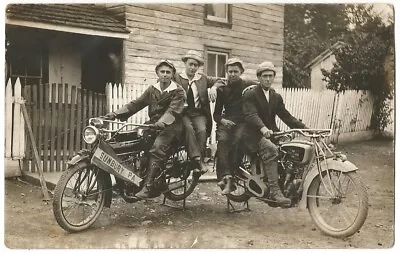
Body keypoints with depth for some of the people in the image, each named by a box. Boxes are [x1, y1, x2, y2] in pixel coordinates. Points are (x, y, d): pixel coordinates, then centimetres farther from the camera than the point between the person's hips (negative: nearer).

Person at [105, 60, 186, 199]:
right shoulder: (152, 89, 14)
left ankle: (149, 186, -36)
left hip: (171, 126, -6)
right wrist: (116, 113, -9)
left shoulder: (178, 91, -2)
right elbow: (136, 103, 5)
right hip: (153, 124, 6)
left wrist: (162, 122, -40)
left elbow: (173, 110, -19)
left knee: (157, 147, -33)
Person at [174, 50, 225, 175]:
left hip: (199, 113, 2)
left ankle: (200, 160, -24)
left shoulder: (203, 79, 17)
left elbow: (219, 81, 15)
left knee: (202, 130, -28)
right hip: (183, 113, -2)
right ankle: (197, 160, -36)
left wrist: (214, 87, -6)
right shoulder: (177, 78, 9)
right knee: (188, 128, -32)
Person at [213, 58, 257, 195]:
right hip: (226, 122, 2)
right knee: (222, 140, -30)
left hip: (243, 122, -2)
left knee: (236, 142, -31)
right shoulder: (222, 89, 15)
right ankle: (227, 176, -37)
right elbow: (216, 113, 14)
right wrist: (222, 120, -8)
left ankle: (227, 178, -31)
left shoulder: (249, 86, 9)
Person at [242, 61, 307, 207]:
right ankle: (274, 191, -39)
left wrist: (304, 128, -1)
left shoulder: (276, 97, 19)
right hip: (254, 135, -6)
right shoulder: (249, 95, -2)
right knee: (271, 150, -35)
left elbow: (286, 116, 13)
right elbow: (251, 115, -18)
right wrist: (263, 128, -38)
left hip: (272, 134, 6)